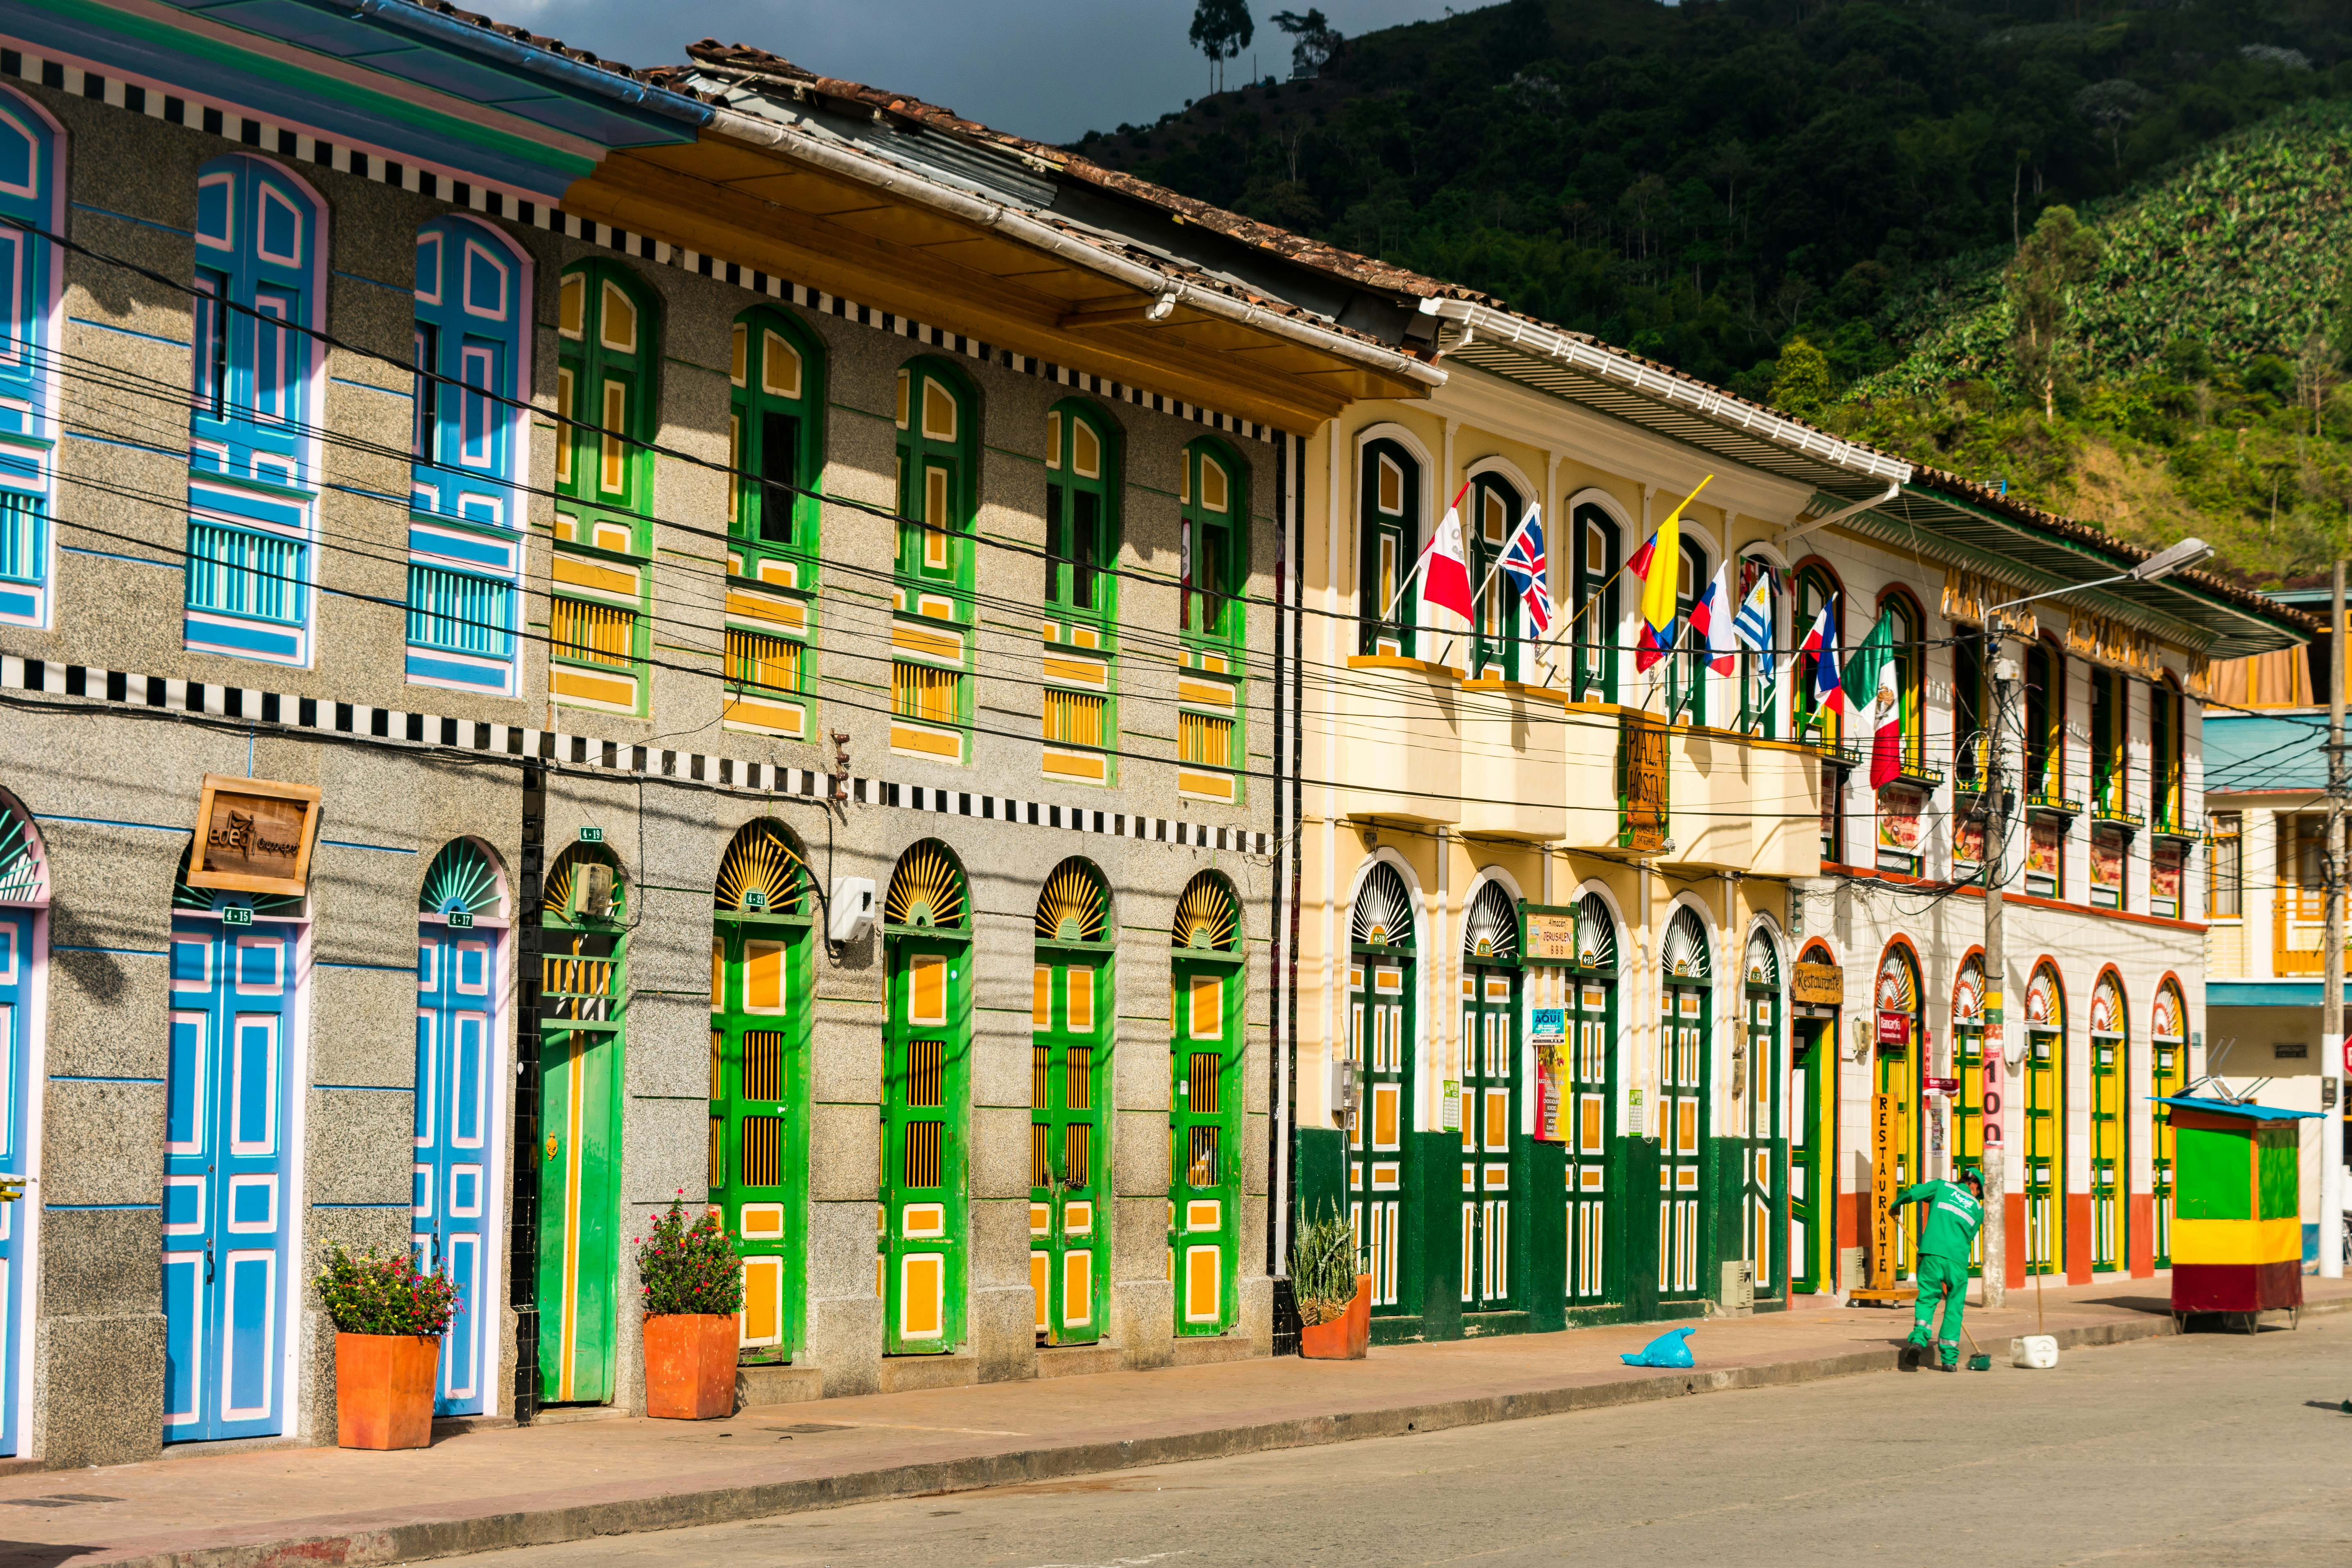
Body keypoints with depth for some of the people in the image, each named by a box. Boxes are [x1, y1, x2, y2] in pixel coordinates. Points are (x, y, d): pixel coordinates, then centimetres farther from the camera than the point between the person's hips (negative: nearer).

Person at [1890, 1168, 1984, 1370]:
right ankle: (1949, 1357, 8)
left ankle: (1919, 1335, -13)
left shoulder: (1942, 1187, 14)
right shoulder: (1978, 1209, 20)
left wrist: (1895, 1205, 19)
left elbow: (1914, 1192, 1)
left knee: (1927, 1297, 12)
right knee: (1954, 1308, 10)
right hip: (1958, 1259, 1)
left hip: (1932, 1253, -1)